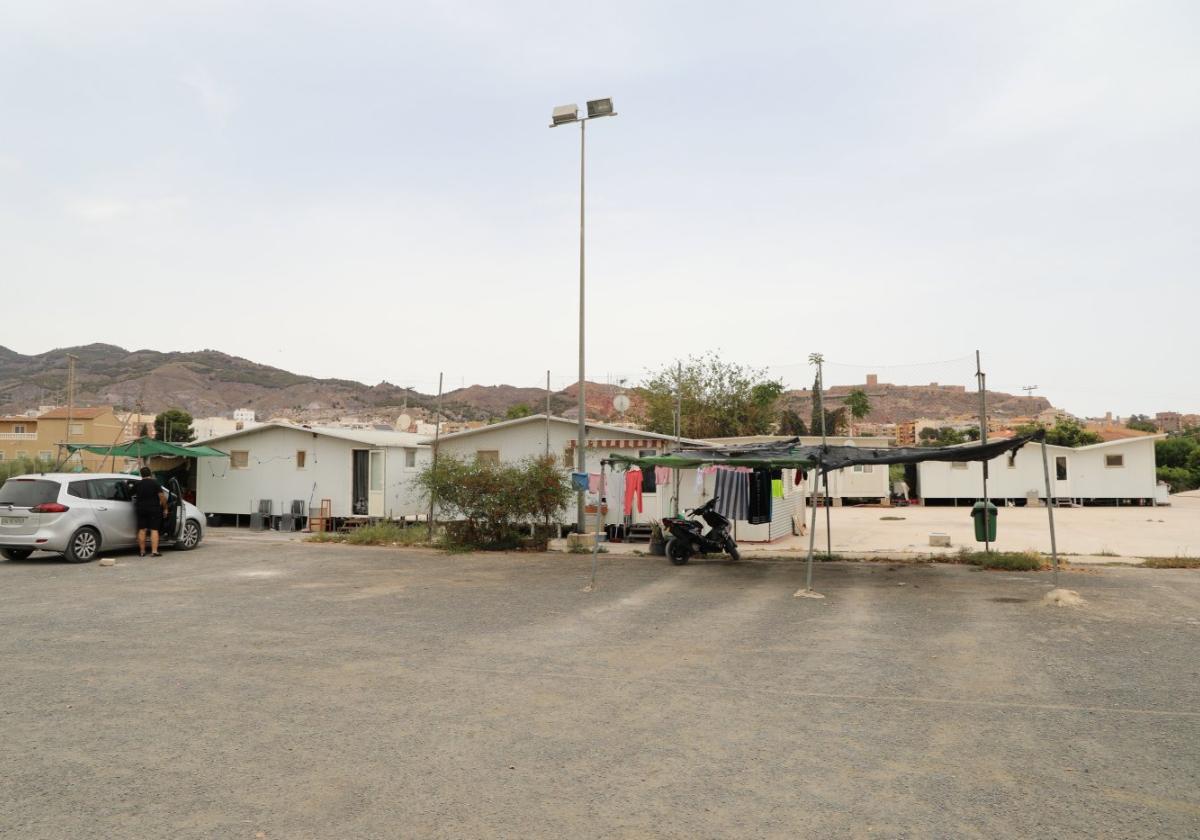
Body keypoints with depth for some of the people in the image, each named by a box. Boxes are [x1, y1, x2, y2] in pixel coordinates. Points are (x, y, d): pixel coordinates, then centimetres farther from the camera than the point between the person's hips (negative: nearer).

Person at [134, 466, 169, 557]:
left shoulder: (137, 484, 6)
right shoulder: (155, 483, -7)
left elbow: (133, 495, 19)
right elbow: (162, 497, -10)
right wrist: (165, 508, -1)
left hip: (141, 509, 3)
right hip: (154, 509, -3)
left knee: (142, 530, 7)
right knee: (154, 530, -3)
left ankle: (142, 551, 9)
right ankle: (154, 551, -9)